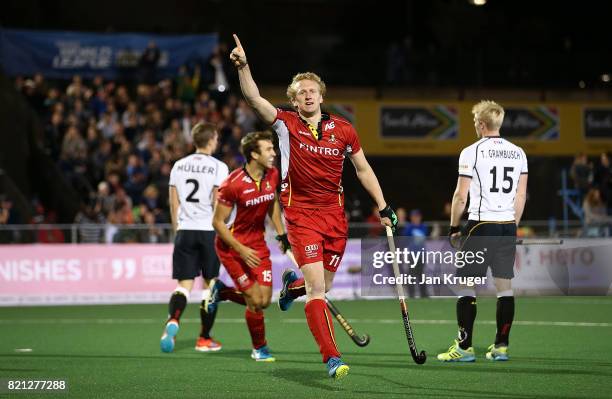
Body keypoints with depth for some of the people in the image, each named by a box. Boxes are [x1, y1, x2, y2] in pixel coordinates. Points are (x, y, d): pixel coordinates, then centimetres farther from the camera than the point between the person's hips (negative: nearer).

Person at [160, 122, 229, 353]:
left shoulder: (179, 166, 9)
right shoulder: (218, 167, -5)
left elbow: (174, 203, 10)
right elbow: (217, 204, -9)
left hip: (185, 231, 3)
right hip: (209, 231, -3)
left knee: (184, 284, 2)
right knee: (210, 284, 10)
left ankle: (172, 321, -26)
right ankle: (204, 339, 14)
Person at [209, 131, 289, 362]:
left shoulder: (272, 175, -5)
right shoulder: (233, 184, -24)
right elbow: (218, 222, -17)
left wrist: (282, 235, 9)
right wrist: (241, 250, -21)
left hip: (258, 243, 6)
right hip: (231, 245, -6)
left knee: (265, 300, 0)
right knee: (255, 299, -9)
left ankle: (221, 292, 27)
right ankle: (259, 348, 14)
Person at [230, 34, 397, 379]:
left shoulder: (344, 130, 4)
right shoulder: (286, 124, -1)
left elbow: (363, 169, 14)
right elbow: (254, 98, -13)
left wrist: (383, 207, 10)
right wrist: (243, 66, -28)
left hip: (335, 215, 3)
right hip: (301, 215, -3)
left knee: (323, 287, 11)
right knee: (316, 288, -15)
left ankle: (292, 282, 47)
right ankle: (332, 357, -16)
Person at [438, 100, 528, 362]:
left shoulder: (471, 152, -6)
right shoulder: (518, 153, 9)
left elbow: (461, 196, -5)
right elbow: (521, 195, 11)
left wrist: (454, 227, 5)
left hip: (481, 225, -5)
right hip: (508, 225, 5)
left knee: (466, 286, -1)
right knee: (505, 286, 7)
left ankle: (464, 347, -5)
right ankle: (501, 346, 8)